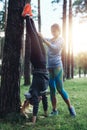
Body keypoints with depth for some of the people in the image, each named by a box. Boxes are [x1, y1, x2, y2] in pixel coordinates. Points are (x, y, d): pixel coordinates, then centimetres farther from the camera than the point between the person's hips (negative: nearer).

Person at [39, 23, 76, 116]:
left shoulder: (60, 39, -1)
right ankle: (54, 110, 10)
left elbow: (55, 48, -19)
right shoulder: (50, 40, 17)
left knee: (60, 89, -5)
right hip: (49, 67, 5)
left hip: (57, 66, -5)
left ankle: (70, 107, 10)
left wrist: (43, 39, -23)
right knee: (52, 89, 4)